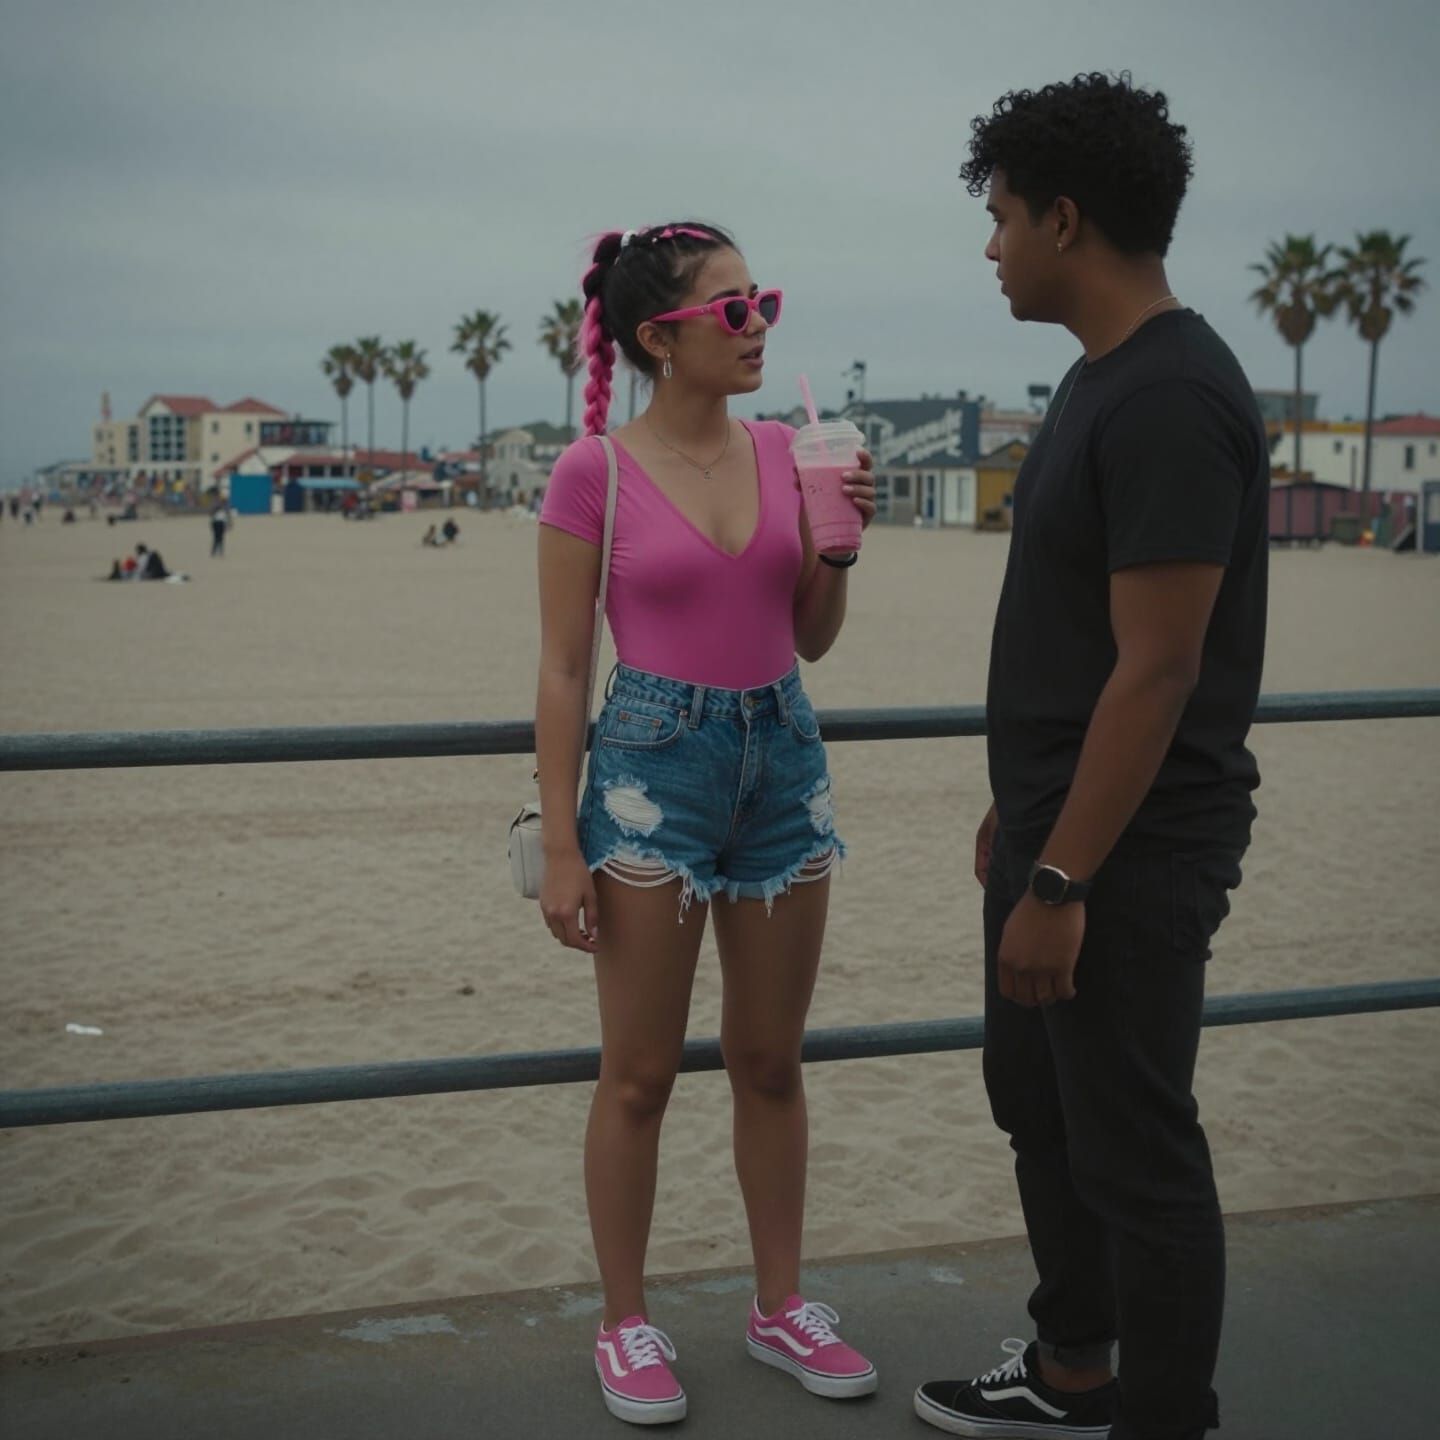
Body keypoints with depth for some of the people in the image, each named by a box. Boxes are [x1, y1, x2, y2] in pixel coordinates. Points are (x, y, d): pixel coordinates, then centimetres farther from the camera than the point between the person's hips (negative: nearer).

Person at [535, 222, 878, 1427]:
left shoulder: (783, 451, 5)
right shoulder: (596, 471, -8)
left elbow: (814, 641, 12)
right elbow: (563, 670, -7)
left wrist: (839, 549, -7)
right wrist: (562, 844, -9)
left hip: (784, 760, 5)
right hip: (653, 762, -4)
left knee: (771, 1062, 13)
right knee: (641, 1075, 5)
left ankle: (782, 1307, 28)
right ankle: (626, 1326, 21)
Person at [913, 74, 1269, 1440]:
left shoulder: (1171, 398, -21)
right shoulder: (1100, 379, 10)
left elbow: (1158, 670, -24)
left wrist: (1062, 882, -23)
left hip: (1132, 855, -10)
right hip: (1057, 824, 10)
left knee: (1134, 1150, 2)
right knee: (1036, 1101, 21)